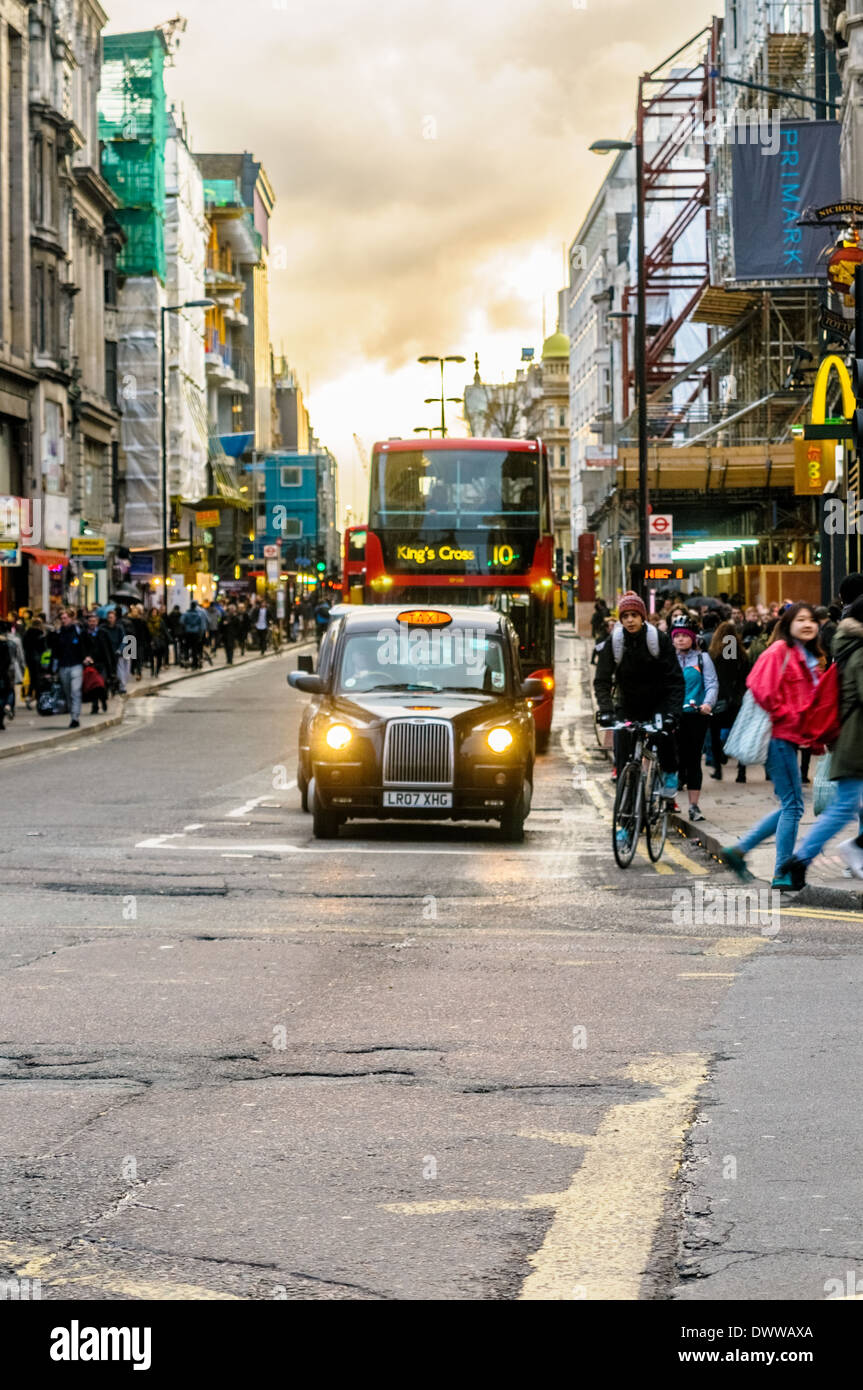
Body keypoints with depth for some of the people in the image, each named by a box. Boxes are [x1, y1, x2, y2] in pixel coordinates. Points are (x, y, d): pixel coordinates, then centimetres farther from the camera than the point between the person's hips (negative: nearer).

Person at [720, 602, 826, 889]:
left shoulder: (811, 658, 18)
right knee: (792, 805, -6)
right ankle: (782, 874, 0)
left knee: (789, 806, 12)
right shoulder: (780, 651, -10)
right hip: (779, 735, -9)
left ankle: (738, 849, 16)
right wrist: (785, 715, -14)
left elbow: (813, 699, 26)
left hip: (789, 737, 9)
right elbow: (762, 688, -20)